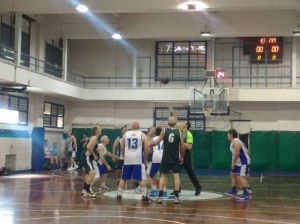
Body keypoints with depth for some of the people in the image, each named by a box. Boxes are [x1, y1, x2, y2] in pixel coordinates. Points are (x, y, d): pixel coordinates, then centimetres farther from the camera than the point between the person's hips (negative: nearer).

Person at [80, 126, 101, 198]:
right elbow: (89, 147, -28)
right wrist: (94, 155, -17)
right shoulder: (94, 138, -14)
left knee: (89, 173, 25)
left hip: (87, 157, 11)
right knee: (92, 173, -21)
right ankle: (87, 191, -21)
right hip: (86, 157, -11)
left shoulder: (94, 138, 16)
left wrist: (94, 155, 17)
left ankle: (84, 190, 36)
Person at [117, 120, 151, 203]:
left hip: (128, 159, 3)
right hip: (138, 159, -3)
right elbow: (146, 149, 0)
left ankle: (119, 195, 12)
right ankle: (144, 196, -5)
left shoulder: (125, 134, 9)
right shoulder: (142, 135, 2)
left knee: (123, 178, 12)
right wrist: (145, 158, 14)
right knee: (142, 178, 0)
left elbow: (122, 148, 11)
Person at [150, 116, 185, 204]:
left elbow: (156, 143, -3)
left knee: (163, 176, 10)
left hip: (166, 158, 0)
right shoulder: (179, 132, -3)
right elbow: (182, 147, 0)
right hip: (175, 159, 0)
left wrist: (149, 144, 17)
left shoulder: (164, 131, -4)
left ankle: (160, 196, 5)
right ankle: (176, 197, 0)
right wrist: (182, 157, 14)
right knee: (176, 176, 4)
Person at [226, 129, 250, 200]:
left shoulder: (236, 142, -19)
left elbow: (237, 154, -26)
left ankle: (246, 194, -22)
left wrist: (233, 163, -18)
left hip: (243, 162, -11)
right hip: (238, 162, 11)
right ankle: (233, 190, 35)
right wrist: (234, 162, 14)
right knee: (233, 174, 21)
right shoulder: (233, 142, 13)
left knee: (240, 176, -19)